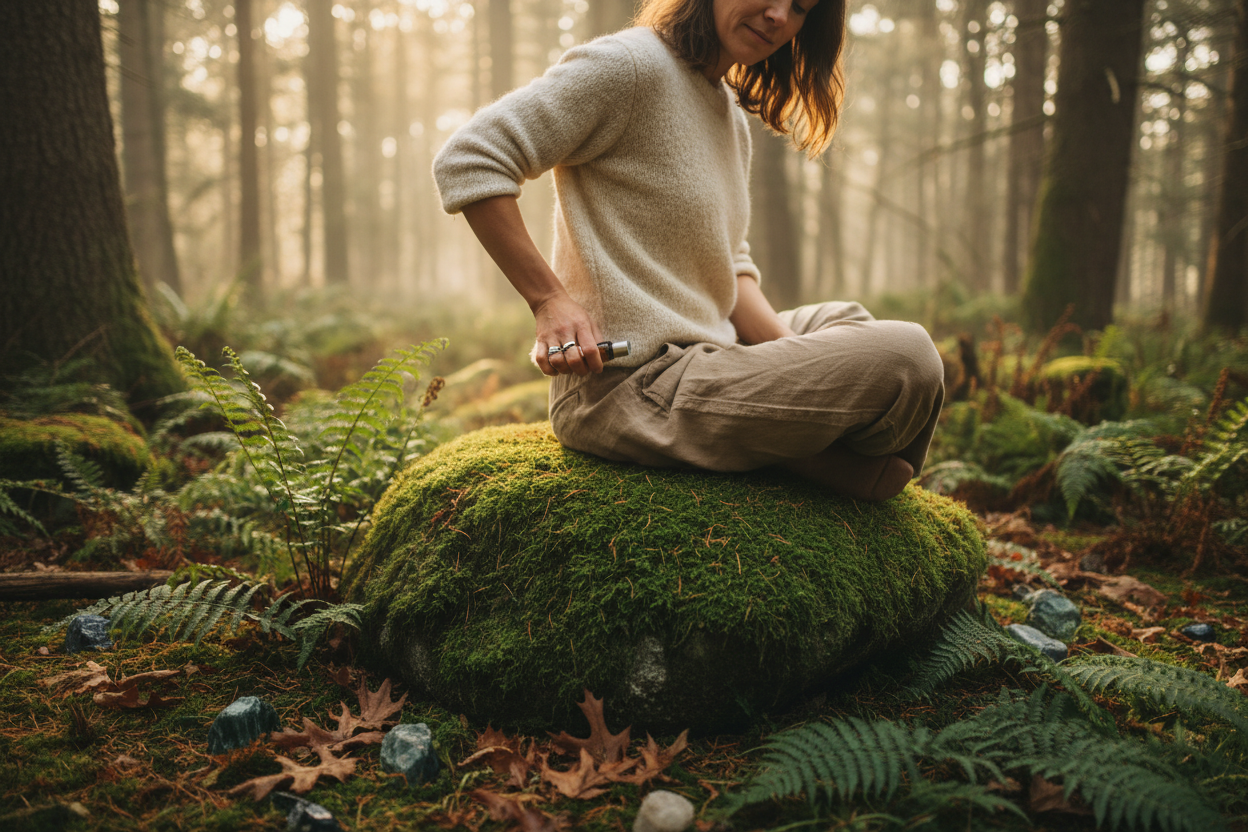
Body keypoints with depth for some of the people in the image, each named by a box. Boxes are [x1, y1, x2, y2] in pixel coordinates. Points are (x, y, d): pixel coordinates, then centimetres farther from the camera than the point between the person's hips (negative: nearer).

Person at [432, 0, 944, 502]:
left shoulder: (732, 116, 17)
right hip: (626, 390, -10)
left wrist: (793, 355, 0)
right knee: (905, 358, -17)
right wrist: (548, 299, -21)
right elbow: (469, 160, -16)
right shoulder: (629, 63, -11)